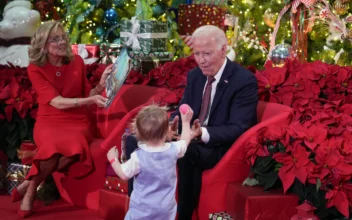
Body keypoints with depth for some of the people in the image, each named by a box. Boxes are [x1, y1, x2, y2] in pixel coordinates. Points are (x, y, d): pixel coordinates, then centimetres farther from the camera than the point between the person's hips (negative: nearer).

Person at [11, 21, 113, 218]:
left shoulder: (77, 62, 3)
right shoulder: (35, 68, -5)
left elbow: (86, 95, 10)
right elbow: (57, 102, -16)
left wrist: (101, 85, -10)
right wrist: (91, 100, -28)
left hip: (77, 121, 2)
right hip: (49, 122, -2)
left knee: (73, 149, -35)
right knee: (53, 149, -39)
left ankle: (30, 184, -11)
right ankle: (32, 188, -9)